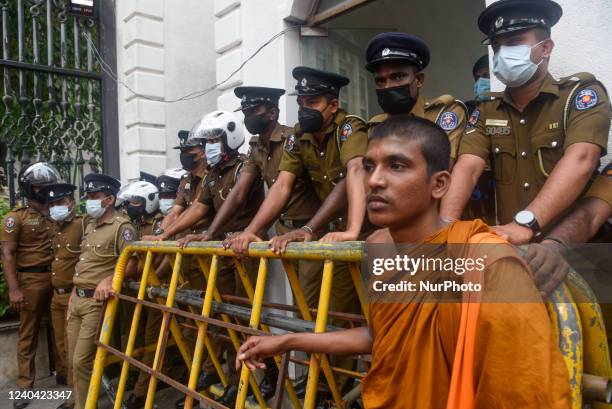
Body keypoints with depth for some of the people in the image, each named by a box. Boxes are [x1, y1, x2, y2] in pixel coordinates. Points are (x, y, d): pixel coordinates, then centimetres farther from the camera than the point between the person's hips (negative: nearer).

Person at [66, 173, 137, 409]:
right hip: (78, 299, 8)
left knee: (82, 361, -6)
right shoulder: (90, 226, 16)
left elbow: (131, 265, -20)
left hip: (97, 301, -8)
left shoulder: (122, 226, -12)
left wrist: (109, 279, -34)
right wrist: (74, 293, 19)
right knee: (74, 359, 16)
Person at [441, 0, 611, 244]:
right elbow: (467, 167, -10)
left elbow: (579, 160, -22)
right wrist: (445, 225, -29)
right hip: (512, 245, 0)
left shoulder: (583, 92, -5)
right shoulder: (487, 111, 5)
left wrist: (525, 224, -36)